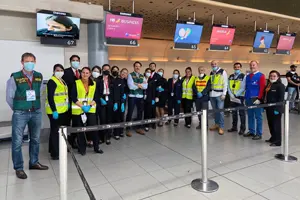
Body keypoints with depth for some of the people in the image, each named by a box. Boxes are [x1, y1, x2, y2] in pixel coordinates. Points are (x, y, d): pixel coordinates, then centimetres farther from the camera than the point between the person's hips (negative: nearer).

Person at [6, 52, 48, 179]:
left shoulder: (39, 76, 2)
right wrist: (18, 110, 6)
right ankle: (18, 168, 17)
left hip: (36, 112, 4)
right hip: (20, 114, -4)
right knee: (17, 142, 3)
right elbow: (9, 97, -3)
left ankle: (34, 162, 31)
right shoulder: (14, 78, -10)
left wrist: (35, 106, 12)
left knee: (35, 139, 15)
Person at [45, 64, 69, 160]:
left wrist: (67, 104, 16)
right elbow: (50, 97, -18)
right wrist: (54, 110, -23)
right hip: (55, 111, -9)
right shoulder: (52, 81, -11)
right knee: (55, 131, -3)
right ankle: (54, 153, 5)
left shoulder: (63, 81, 16)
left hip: (63, 110, 9)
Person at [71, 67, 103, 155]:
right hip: (78, 110, -2)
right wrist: (82, 106, -17)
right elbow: (73, 97, -7)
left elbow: (96, 97, 3)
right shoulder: (76, 83, -2)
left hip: (91, 109, 2)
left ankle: (96, 147, 13)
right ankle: (82, 149, 19)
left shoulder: (94, 84, 6)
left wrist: (90, 105, -12)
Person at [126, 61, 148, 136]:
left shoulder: (142, 76, 12)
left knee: (140, 112, 12)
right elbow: (131, 86, -16)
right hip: (132, 96, -5)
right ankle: (128, 129, 11)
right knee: (130, 113, 0)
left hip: (140, 96, 5)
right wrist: (141, 85, -6)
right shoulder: (130, 75, -2)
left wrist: (137, 84, -16)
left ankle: (138, 128, 26)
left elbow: (146, 86, -4)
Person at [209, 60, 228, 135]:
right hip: (212, 95, 6)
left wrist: (224, 94, -12)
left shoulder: (222, 72, -1)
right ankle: (217, 124, 23)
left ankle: (221, 127, -1)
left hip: (219, 94, -6)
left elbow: (225, 83, -6)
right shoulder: (211, 73, 16)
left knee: (220, 111, -7)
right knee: (215, 110, 12)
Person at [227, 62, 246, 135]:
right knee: (234, 113, 13)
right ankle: (234, 127, 24)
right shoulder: (231, 76, 12)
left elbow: (243, 88, -11)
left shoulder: (243, 76, -4)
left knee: (241, 113, 0)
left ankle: (242, 128, 8)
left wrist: (236, 94, -15)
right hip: (232, 98, 5)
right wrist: (231, 94, -7)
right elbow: (229, 87, 7)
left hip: (240, 97, -5)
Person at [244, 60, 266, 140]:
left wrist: (259, 99, -17)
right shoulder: (248, 76, 15)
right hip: (248, 99, 6)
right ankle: (251, 131, 23)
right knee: (250, 116, 12)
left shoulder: (261, 76, -4)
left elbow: (262, 88, -11)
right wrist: (245, 98, 14)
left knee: (258, 117, -1)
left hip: (256, 99, -6)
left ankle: (259, 134, 6)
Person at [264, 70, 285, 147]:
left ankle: (277, 141, 5)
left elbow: (281, 98, -15)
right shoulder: (268, 85, 15)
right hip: (269, 108, 8)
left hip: (276, 109, -8)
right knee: (270, 124, 16)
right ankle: (273, 138, 29)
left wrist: (277, 108, -20)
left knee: (276, 124, -2)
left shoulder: (280, 86, -10)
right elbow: (265, 96, 21)